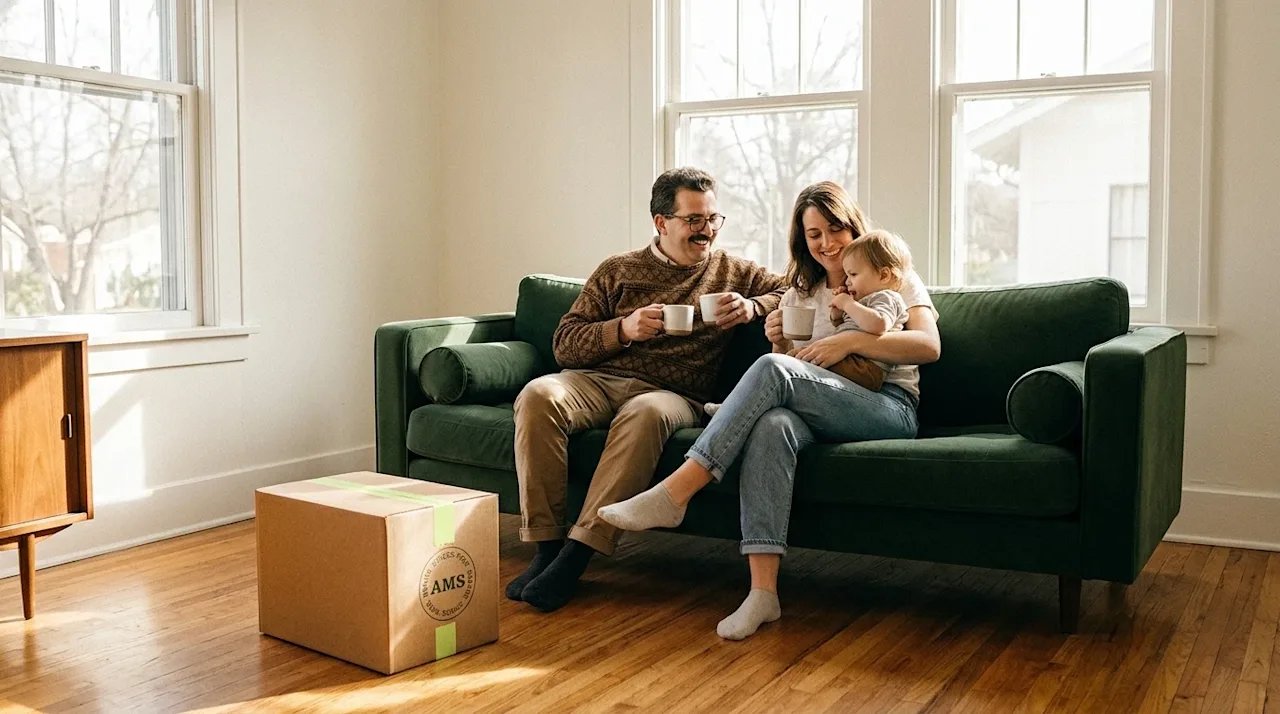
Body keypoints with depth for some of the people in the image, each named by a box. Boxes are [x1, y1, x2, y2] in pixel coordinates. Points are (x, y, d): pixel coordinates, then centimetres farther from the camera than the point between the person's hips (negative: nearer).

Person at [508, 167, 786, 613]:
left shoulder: (733, 272, 20)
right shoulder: (617, 271, 18)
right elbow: (564, 344, 11)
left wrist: (752, 307, -3)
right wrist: (623, 330, -7)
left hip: (673, 394, -1)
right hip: (596, 380, 2)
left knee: (646, 414, -39)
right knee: (538, 396, -32)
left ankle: (575, 557, -36)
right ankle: (546, 548, -26)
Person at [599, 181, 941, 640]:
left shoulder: (895, 279, 14)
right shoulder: (801, 293, 27)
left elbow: (929, 345, -4)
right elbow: (790, 367, 19)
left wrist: (850, 340, -13)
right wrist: (779, 342, -3)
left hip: (889, 409, -3)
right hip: (821, 414, 4)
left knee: (772, 371, -31)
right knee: (772, 424, -36)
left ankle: (674, 494, -32)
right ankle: (762, 593, -42)